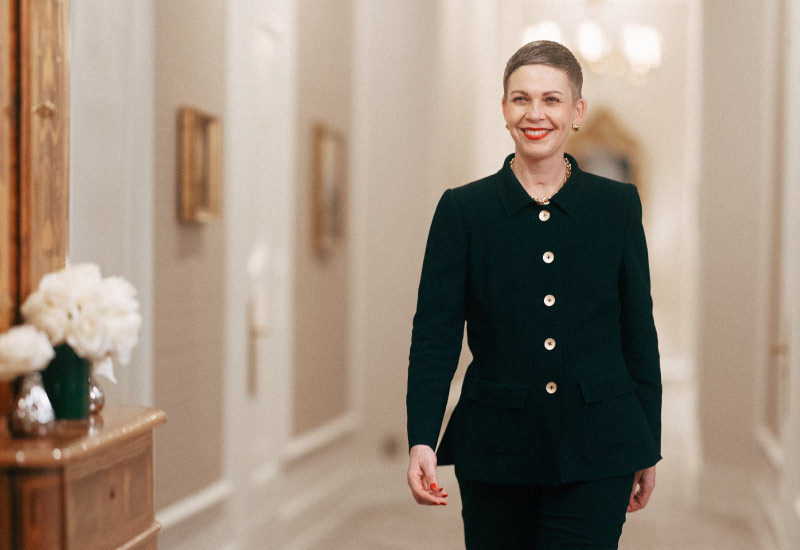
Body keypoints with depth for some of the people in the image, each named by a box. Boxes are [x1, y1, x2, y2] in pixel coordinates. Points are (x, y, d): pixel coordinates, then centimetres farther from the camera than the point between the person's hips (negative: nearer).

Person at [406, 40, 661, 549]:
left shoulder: (618, 205, 4)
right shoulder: (463, 209, 1)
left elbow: (639, 330, 8)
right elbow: (435, 332, -5)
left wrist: (648, 449, 9)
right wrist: (421, 441, -18)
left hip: (595, 453, 0)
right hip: (495, 449, 0)